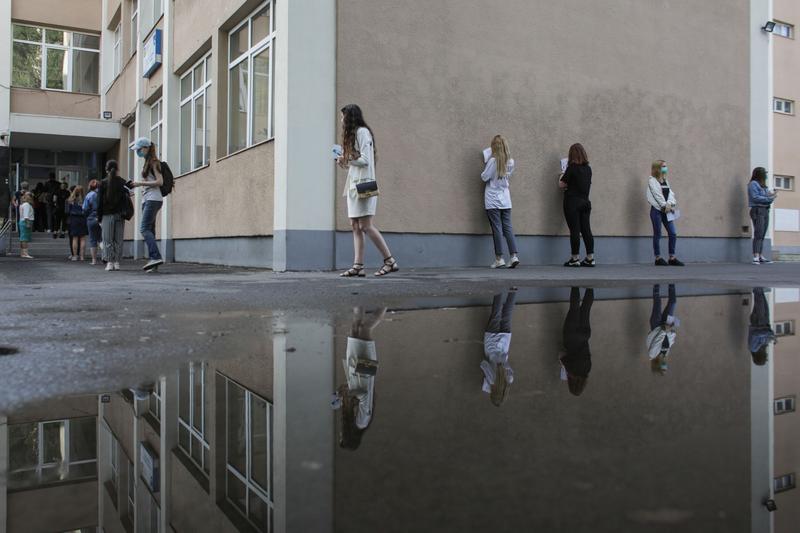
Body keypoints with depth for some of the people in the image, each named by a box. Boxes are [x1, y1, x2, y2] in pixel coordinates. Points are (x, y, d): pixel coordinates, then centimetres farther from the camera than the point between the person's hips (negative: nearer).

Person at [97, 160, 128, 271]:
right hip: (120, 215, 2)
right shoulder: (122, 182, 2)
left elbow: (99, 201, -2)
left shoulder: (103, 183, -3)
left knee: (108, 240, 2)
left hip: (107, 215, -2)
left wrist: (99, 217, 3)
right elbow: (127, 199, 3)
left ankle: (109, 262, -4)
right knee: (118, 240, 7)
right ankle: (117, 262, 6)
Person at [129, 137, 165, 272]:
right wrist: (137, 184, 9)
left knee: (144, 229, -18)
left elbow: (160, 181, -15)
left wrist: (141, 183, -12)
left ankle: (156, 257, -24)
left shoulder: (153, 162, -5)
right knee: (150, 231, 4)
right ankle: (153, 261, 3)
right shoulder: (147, 163, 22)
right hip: (147, 199, 10)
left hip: (153, 199, -10)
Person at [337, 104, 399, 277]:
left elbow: (365, 160, -14)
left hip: (363, 184, -10)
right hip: (354, 184, 10)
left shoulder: (362, 132, -6)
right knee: (356, 227, 3)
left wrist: (347, 160, -3)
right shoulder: (353, 134, 23)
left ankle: (390, 261, -6)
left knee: (366, 226, -12)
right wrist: (345, 163, 6)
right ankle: (358, 266, 1)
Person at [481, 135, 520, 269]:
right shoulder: (511, 162, 4)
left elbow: (484, 177, -10)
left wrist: (483, 171, 8)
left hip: (492, 200, -5)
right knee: (508, 227, 7)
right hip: (505, 200, 5)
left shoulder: (493, 161, -13)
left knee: (497, 228, -2)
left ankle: (499, 259, 1)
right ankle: (514, 255, -2)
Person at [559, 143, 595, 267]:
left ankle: (575, 258, 0)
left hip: (572, 202, -6)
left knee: (574, 230, -3)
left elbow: (561, 184, -9)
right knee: (586, 229, 6)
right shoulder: (588, 168, 7)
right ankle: (590, 258, 8)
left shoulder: (572, 168, -11)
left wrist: (562, 176, 11)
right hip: (585, 201, 6)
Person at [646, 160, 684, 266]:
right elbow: (657, 195, -10)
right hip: (657, 210, -6)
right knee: (657, 235, -2)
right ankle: (658, 258, 5)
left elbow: (670, 193, 5)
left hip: (666, 210, 6)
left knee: (673, 233, 0)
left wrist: (670, 204, -12)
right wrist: (665, 206, -11)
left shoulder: (665, 181, 17)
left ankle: (672, 258, 5)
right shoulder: (652, 180, -3)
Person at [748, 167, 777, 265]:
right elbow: (755, 198, -17)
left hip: (765, 211, 9)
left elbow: (767, 198, 17)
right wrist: (769, 198, -16)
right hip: (757, 210, -9)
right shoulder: (753, 184, -6)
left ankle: (761, 257, 6)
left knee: (762, 235, 5)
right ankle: (756, 258, -22)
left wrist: (772, 196, -3)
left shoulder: (763, 185, 22)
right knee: (758, 235, -16)